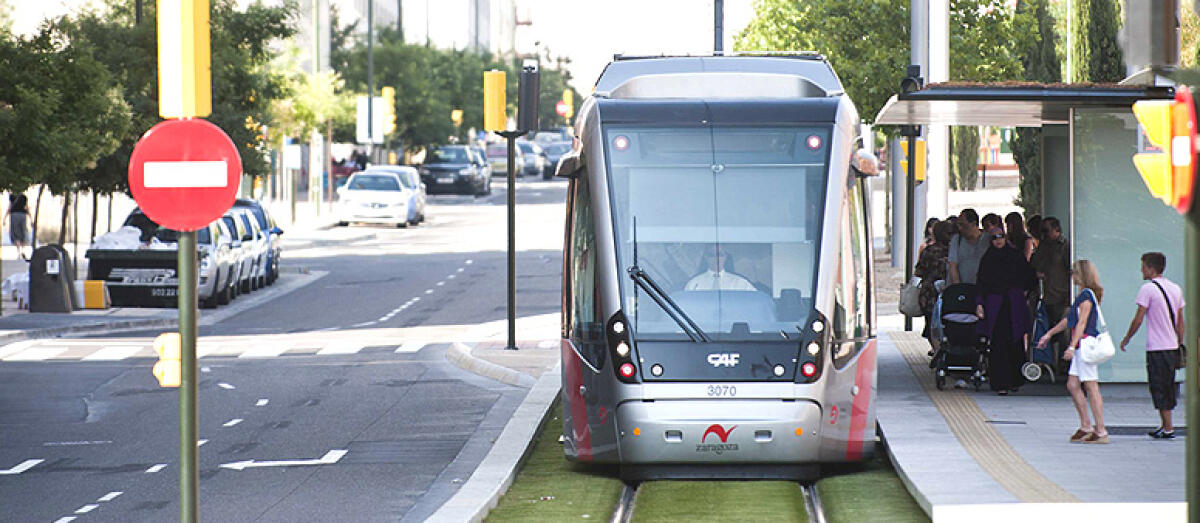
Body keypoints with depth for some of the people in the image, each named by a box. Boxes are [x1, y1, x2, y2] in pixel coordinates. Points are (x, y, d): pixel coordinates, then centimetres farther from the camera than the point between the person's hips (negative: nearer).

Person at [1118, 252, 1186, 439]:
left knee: (1159, 389, -3)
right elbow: (1180, 322, 15)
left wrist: (1126, 339, 3)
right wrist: (1181, 345, 21)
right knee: (1168, 387, 15)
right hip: (1173, 346, 7)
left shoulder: (1148, 289, -10)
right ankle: (1165, 425, 20)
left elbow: (1138, 319, -10)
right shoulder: (1175, 289, 11)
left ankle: (1168, 428, -5)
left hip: (1156, 348, -7)